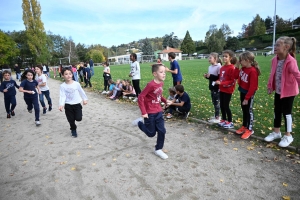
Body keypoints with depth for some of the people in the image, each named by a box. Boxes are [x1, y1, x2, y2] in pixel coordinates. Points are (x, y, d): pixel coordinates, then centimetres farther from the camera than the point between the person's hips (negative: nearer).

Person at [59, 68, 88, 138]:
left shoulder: (76, 84, -8)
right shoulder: (62, 86, -8)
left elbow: (81, 92, 6)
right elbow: (62, 96, -12)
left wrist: (85, 99, 15)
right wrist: (61, 105, -25)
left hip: (77, 104, 0)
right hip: (68, 105, 0)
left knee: (78, 118, -7)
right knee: (71, 120, 8)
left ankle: (75, 115, 30)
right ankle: (73, 130, 34)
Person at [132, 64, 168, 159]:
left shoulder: (161, 83, 0)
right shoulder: (151, 85, -24)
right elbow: (140, 97, -22)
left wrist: (165, 101, 2)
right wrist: (143, 112, -21)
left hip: (159, 112, 7)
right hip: (150, 113, -6)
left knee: (162, 131, 5)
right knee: (151, 133, 9)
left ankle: (158, 150, 23)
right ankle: (139, 122, 32)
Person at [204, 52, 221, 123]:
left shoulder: (218, 67, -18)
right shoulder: (210, 67, 10)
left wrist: (211, 76, -24)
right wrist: (207, 76, 0)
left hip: (217, 88, -8)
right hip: (212, 87, 8)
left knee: (217, 103, 0)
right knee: (214, 102, 16)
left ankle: (217, 118, 10)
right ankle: (216, 115, 29)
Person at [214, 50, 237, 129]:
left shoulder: (232, 68, -15)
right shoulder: (222, 68, 8)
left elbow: (232, 81, -18)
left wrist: (221, 83, -25)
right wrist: (217, 81, -3)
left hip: (228, 90, -7)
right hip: (222, 89, 7)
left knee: (226, 106, 0)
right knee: (221, 105, 13)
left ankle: (230, 122, 15)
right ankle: (224, 120, 28)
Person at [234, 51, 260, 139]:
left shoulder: (252, 71, -23)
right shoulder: (243, 69, 2)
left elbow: (252, 86, -23)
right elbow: (236, 76, 12)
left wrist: (247, 98, -21)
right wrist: (237, 67, 0)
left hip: (249, 94, -8)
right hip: (242, 92, 8)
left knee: (249, 111, 3)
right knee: (244, 110, 17)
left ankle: (250, 129, 15)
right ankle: (244, 126, 31)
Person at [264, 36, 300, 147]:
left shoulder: (291, 61, -23)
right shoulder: (274, 60, -2)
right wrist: (270, 86, 10)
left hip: (289, 91, -6)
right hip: (278, 90, 6)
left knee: (286, 112, 3)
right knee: (277, 111, 14)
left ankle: (288, 136, 21)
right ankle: (276, 132, 30)